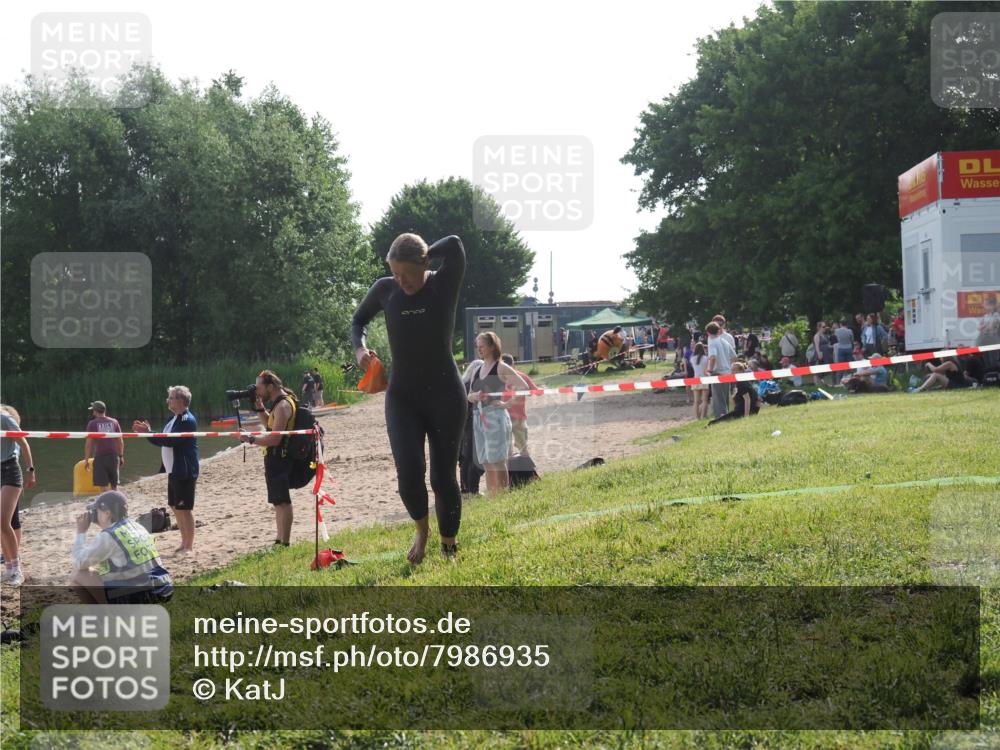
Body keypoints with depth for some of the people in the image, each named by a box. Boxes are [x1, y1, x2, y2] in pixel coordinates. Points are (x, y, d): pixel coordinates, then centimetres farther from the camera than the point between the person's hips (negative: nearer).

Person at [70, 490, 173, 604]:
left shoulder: (108, 536, -10)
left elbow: (79, 564, -2)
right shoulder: (137, 527, 13)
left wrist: (81, 532, 6)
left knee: (79, 576, 4)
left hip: (135, 597, -8)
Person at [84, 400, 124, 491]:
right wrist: (121, 456, 16)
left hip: (100, 457, -4)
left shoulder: (92, 424, -3)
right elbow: (120, 441, 8)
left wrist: (86, 460, 0)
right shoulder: (114, 422, 6)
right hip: (113, 456, 4)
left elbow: (88, 443, -6)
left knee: (104, 486, -4)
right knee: (114, 484, 15)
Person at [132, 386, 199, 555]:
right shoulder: (174, 418, 14)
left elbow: (170, 440, -24)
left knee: (185, 508, -5)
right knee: (176, 507, 15)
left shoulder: (187, 420, -17)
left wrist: (149, 433, -19)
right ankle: (184, 543, 25)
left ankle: (189, 546, 2)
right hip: (173, 471, 10)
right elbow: (164, 439, 16)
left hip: (184, 472, -10)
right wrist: (146, 431, 5)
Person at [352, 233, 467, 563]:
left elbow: (454, 244, -27)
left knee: (443, 476, 0)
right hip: (402, 396, 2)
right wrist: (360, 347, -2)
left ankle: (449, 547, 21)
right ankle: (421, 530, 14)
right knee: (408, 470, -15)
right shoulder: (385, 289, 0)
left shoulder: (444, 285, -9)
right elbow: (358, 319, 17)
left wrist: (425, 254, -9)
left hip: (445, 395, -2)